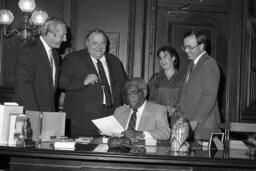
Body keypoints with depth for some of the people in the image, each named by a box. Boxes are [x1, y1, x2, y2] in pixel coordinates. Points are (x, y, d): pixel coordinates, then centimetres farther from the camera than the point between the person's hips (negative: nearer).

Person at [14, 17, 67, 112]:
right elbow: (23, 84, -17)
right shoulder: (29, 50, -11)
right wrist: (34, 114, -20)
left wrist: (53, 111, 6)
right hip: (29, 112, -6)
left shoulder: (55, 54, 13)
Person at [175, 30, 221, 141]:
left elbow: (210, 97, -19)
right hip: (189, 124, 8)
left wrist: (196, 121, -22)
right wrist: (179, 112, 7)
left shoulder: (209, 64, -10)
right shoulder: (192, 65, 20)